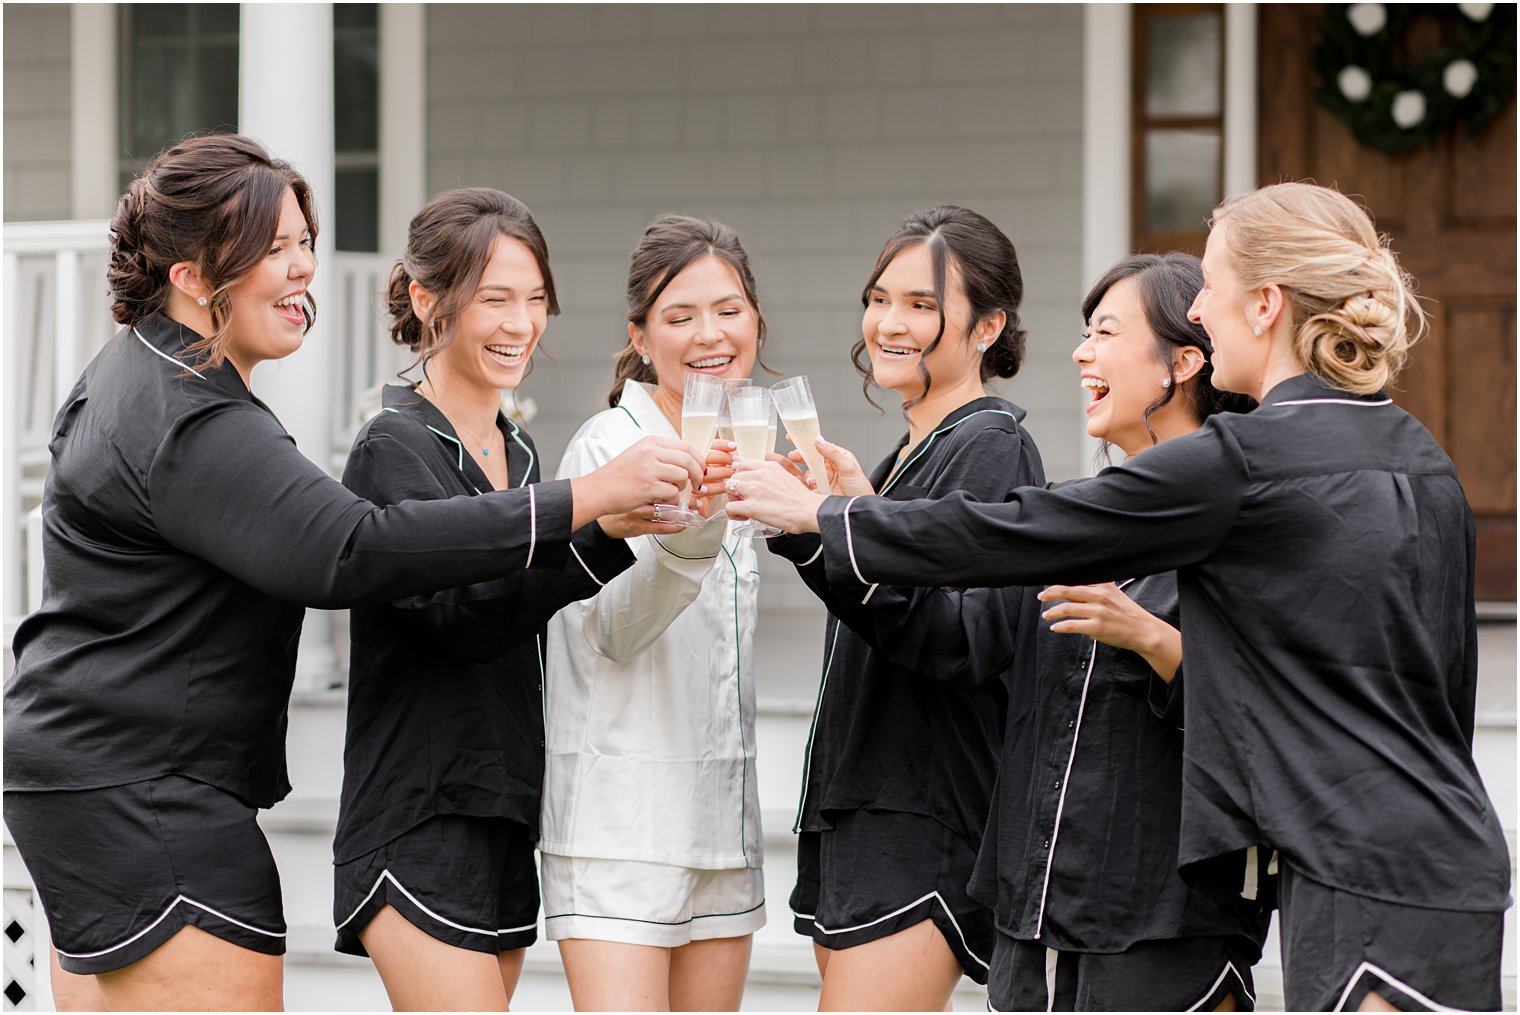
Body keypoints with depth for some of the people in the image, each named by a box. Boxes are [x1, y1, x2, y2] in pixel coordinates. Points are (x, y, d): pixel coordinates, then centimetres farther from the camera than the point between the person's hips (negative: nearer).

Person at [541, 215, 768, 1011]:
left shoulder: (732, 456, 14)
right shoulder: (611, 446, -8)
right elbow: (616, 629, -21)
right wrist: (688, 531, -35)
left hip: (720, 818, 8)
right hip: (620, 822, -7)